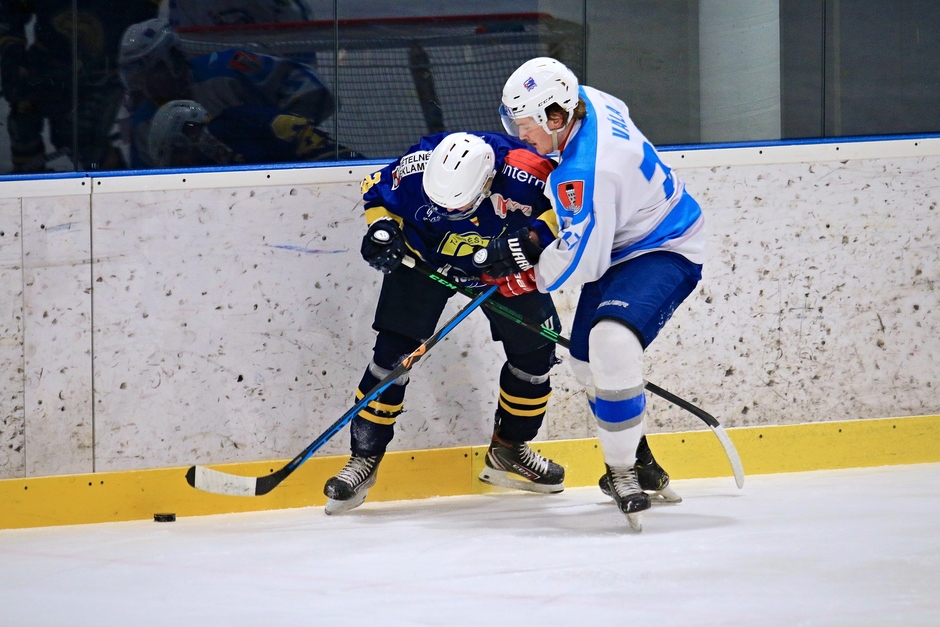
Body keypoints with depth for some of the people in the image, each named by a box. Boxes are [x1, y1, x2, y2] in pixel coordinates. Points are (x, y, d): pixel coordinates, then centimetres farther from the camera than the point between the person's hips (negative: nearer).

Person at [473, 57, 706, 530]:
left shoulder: (586, 173, -35)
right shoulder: (585, 101, -8)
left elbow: (579, 260, -28)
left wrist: (526, 267, -12)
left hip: (663, 253, -11)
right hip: (617, 243, 11)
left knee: (611, 341, -31)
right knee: (586, 359, 14)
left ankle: (624, 471, -21)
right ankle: (631, 462, 30)